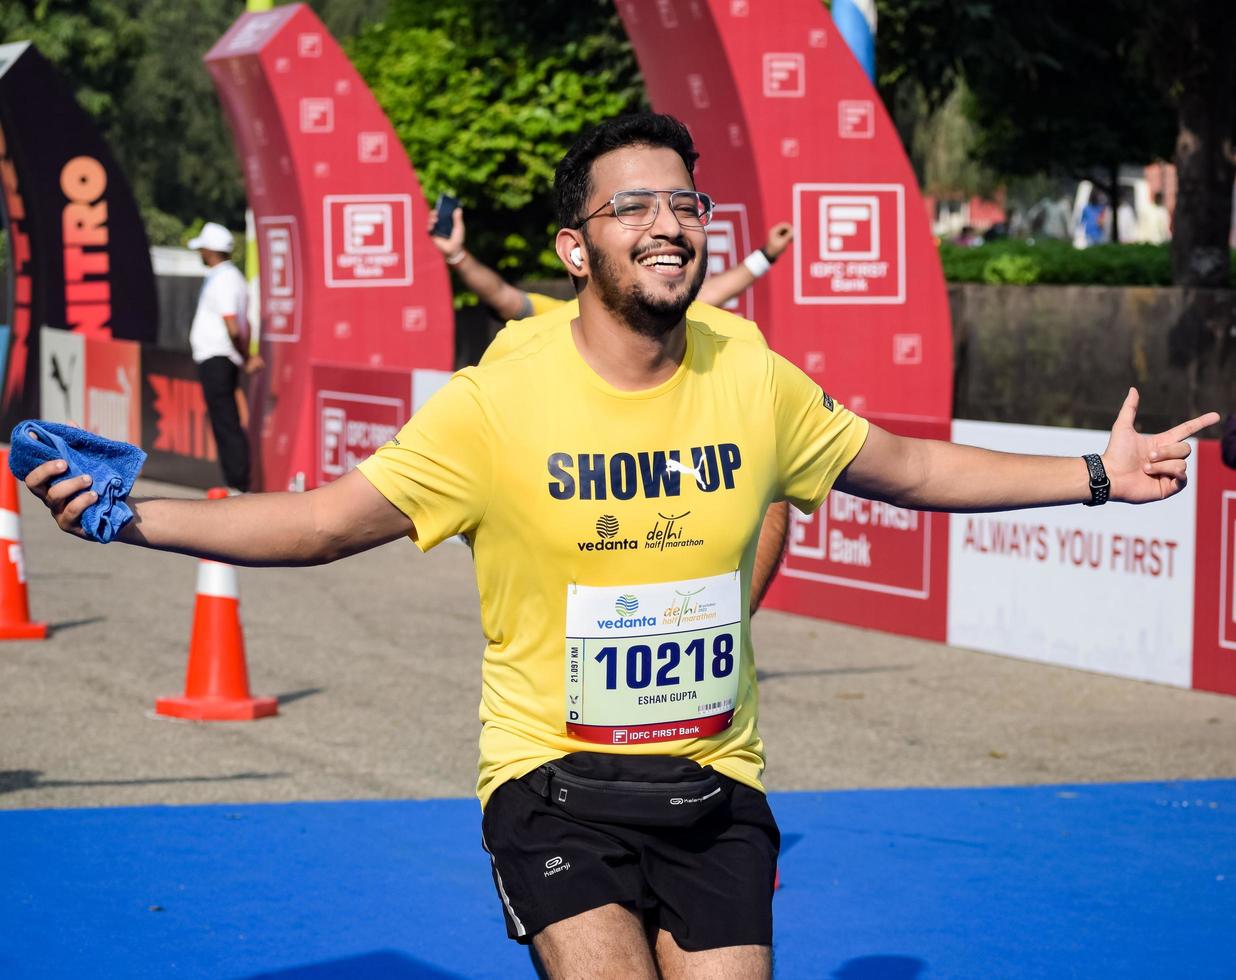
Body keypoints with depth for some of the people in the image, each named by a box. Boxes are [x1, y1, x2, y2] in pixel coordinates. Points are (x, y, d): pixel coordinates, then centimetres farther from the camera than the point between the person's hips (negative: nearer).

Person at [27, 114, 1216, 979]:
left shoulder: (755, 383, 0)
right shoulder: (497, 402, -10)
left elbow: (908, 468, 14)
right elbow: (323, 521, -10)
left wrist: (1096, 476, 14)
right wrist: (127, 515, -22)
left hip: (715, 786, 4)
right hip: (553, 778, -3)